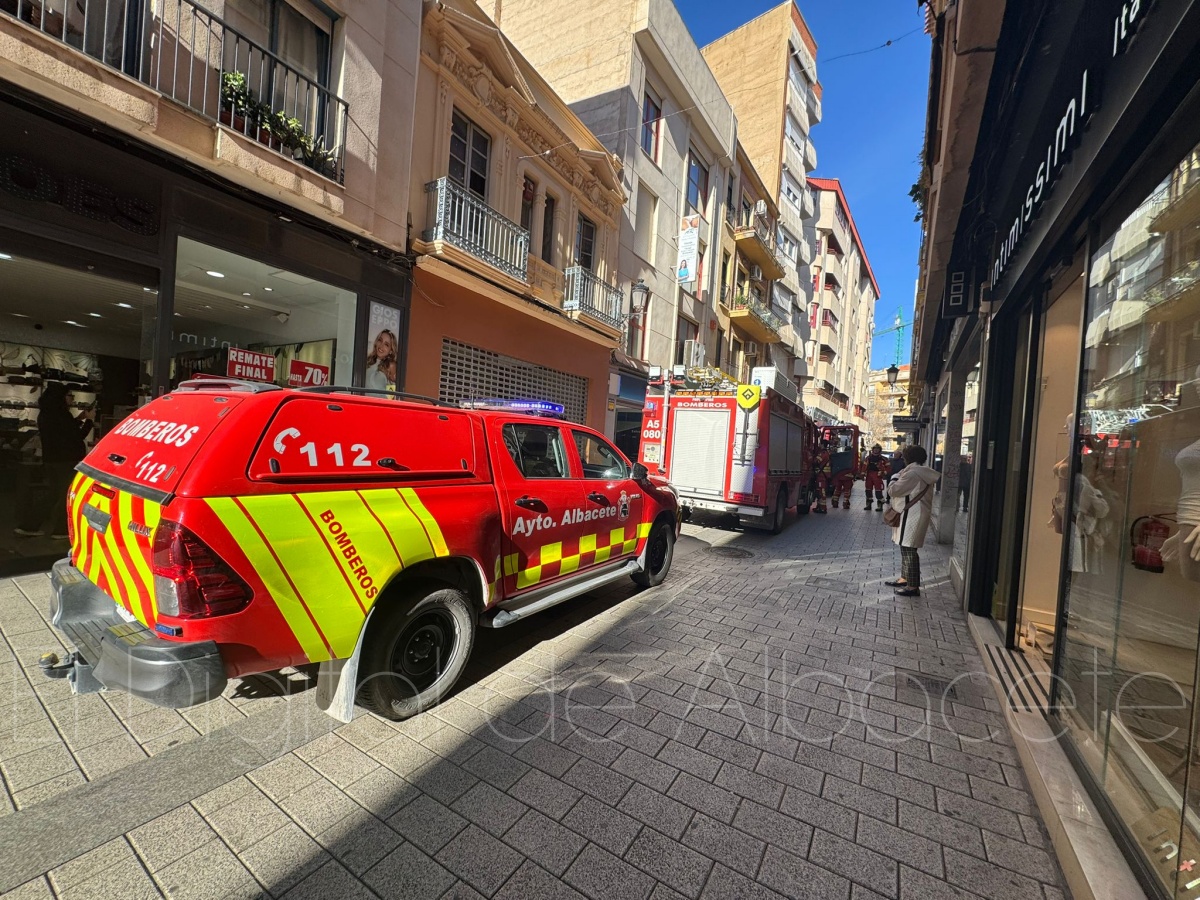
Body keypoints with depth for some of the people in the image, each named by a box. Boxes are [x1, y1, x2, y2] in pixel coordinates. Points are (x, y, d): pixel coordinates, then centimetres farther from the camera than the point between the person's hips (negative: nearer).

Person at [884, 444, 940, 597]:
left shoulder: (913, 473, -19)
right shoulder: (922, 472, 14)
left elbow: (894, 490, -18)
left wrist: (894, 479, 0)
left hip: (912, 516, -11)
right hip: (912, 515, 11)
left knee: (909, 549, -5)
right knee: (906, 548, 18)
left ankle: (913, 586, 1)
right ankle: (904, 579, 27)